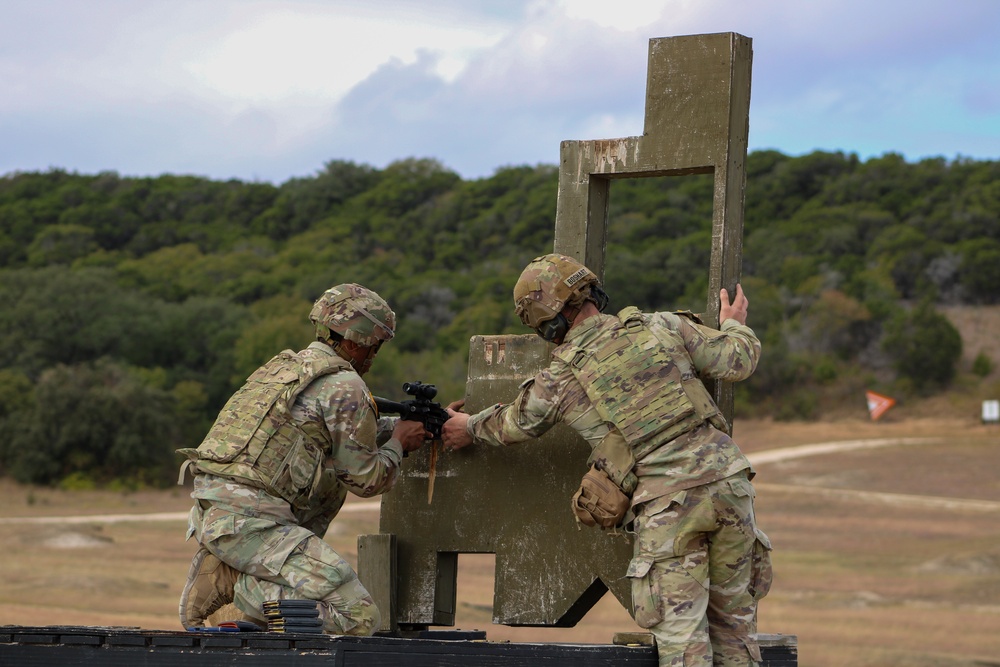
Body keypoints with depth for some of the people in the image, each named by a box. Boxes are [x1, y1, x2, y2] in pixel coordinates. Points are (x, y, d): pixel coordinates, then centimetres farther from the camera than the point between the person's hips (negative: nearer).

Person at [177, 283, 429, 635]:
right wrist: (398, 443, 19)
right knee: (360, 618, -10)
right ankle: (245, 588, -10)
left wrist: (398, 426, 38)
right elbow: (366, 479, 2)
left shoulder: (282, 366, 22)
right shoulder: (345, 385, -4)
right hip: (250, 523, -9)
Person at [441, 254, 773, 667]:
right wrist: (735, 326, 37)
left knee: (680, 634, 0)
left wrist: (470, 428, 46)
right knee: (733, 623, 12)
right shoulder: (662, 327, 9)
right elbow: (737, 361, 13)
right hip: (727, 478, 3)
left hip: (669, 502, -3)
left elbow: (514, 425, 24)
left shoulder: (560, 377, 5)